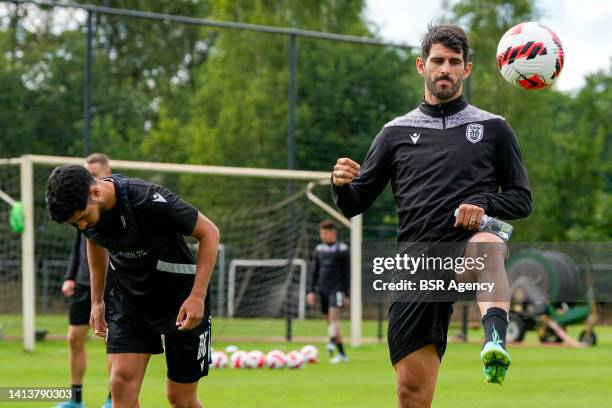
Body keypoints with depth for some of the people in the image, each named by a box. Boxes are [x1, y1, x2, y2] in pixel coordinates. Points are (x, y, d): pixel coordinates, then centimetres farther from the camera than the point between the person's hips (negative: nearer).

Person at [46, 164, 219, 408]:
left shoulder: (149, 201, -30)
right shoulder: (78, 208, -12)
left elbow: (209, 233, -19)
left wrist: (198, 296, -23)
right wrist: (96, 300, 16)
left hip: (181, 298, -4)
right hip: (128, 298, 4)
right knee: (121, 384, -13)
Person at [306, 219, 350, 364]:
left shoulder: (342, 249, -1)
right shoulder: (319, 249, 12)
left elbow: (347, 273, -1)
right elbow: (314, 271, 15)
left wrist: (346, 294, -4)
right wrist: (312, 291, 8)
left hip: (336, 289, -5)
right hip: (322, 289, 5)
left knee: (334, 314, -25)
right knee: (329, 320, 5)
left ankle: (333, 342, -43)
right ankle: (342, 354, 10)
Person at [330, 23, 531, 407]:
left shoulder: (492, 128, 14)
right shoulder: (397, 132, 17)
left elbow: (522, 199, 13)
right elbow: (354, 204, 17)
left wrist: (483, 203, -9)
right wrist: (341, 184, -8)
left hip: (468, 249, -2)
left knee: (489, 244, -41)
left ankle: (495, 338, -64)